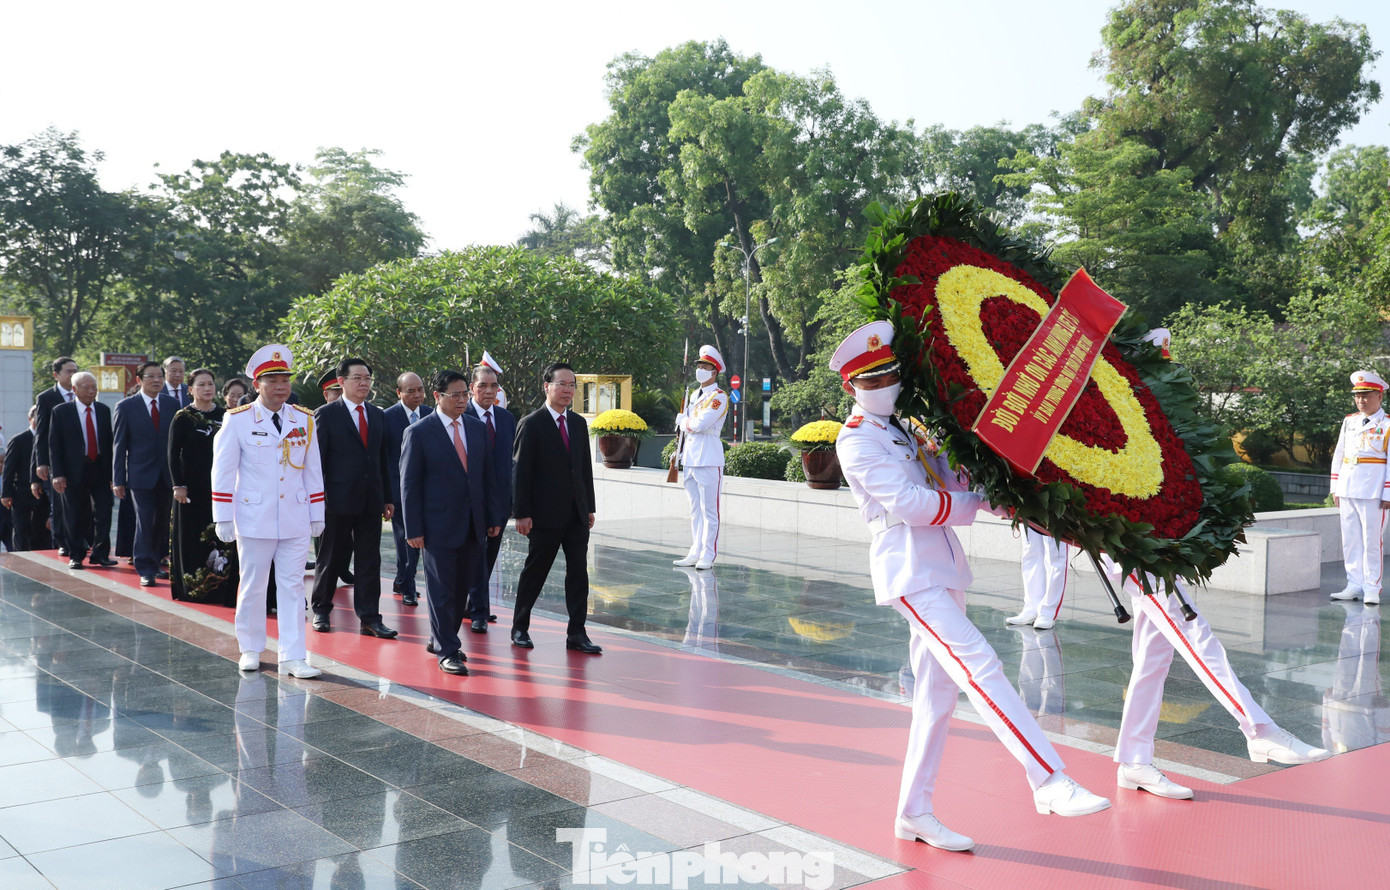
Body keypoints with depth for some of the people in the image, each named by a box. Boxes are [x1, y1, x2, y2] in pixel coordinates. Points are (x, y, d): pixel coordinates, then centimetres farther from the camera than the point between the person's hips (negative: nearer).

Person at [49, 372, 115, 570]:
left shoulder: (104, 410, 8)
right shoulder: (60, 411, -2)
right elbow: (54, 446, -3)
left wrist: (111, 471, 6)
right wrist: (57, 474, -11)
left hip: (100, 470, 2)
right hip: (74, 470, -2)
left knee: (103, 513, -2)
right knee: (75, 517, 5)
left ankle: (100, 554, 6)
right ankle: (76, 556, 17)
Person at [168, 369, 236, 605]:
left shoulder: (225, 416, 8)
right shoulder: (183, 418, -3)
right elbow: (173, 454, -5)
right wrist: (178, 485, -12)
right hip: (194, 488, -3)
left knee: (222, 539, 2)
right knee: (192, 539, 2)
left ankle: (220, 589, 8)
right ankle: (191, 588, 10)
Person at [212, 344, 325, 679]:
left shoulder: (305, 420, 6)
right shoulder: (238, 421, -3)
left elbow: (313, 470, 11)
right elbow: (223, 471, -2)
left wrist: (317, 514, 11)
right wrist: (223, 519, -5)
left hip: (295, 520, 2)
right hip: (254, 518, -2)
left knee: (292, 586, 1)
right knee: (252, 586, 9)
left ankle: (293, 657, 4)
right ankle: (250, 650, 24)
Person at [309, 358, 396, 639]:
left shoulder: (378, 415, 12)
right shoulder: (326, 414, -3)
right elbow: (317, 460, -4)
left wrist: (388, 497, 12)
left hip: (370, 500, 4)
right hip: (338, 499, -4)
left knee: (370, 560, 4)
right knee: (332, 558, 7)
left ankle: (370, 618, 8)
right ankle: (321, 610, 24)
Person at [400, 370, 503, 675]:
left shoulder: (478, 428, 9)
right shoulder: (418, 433, -6)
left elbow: (487, 476, 13)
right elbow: (409, 485, -6)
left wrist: (494, 517, 8)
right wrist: (413, 530, -10)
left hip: (473, 525, 5)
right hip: (439, 525, -5)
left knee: (461, 587, 13)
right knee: (441, 589, 0)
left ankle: (441, 639, 28)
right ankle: (447, 651, 8)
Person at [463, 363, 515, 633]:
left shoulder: (507, 418, 10)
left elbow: (513, 459, 13)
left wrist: (515, 497, 8)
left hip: (499, 498, 6)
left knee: (489, 556, 13)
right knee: (476, 556, -4)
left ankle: (474, 606, 27)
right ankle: (478, 613, 3)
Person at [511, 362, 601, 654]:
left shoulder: (579, 424, 12)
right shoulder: (531, 424, -7)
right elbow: (520, 471, -10)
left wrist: (589, 507, 11)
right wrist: (522, 514, -14)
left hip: (576, 514, 5)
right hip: (545, 515, -5)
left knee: (578, 572, 3)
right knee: (534, 572, 6)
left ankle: (576, 633, 8)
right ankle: (520, 628, 21)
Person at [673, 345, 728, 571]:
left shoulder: (719, 397, -8)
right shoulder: (694, 395, 18)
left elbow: (701, 423, -19)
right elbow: (683, 425, 17)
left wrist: (684, 421, 0)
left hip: (709, 458, -8)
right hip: (690, 457, 8)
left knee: (709, 509, -4)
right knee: (695, 509, 11)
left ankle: (709, 555, -1)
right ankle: (696, 552, 17)